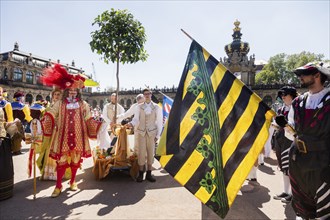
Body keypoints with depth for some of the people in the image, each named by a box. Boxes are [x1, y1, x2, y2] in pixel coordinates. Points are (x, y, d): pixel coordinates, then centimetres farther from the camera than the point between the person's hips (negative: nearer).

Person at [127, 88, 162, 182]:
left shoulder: (156, 107, 0)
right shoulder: (139, 107, 3)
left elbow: (159, 122, 2)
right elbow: (136, 119, -1)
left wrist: (158, 135, 0)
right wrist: (131, 124, -23)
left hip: (152, 133, 0)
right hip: (141, 132, 0)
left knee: (151, 153, 4)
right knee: (141, 153, 0)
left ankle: (149, 174, 15)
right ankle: (141, 174, 12)